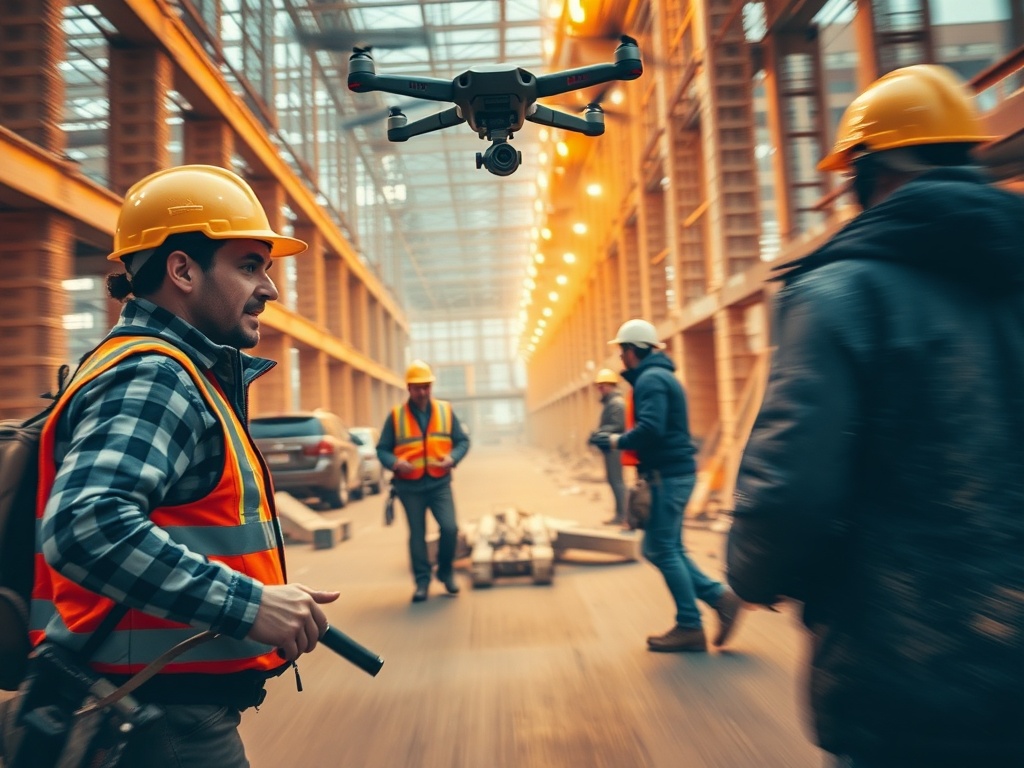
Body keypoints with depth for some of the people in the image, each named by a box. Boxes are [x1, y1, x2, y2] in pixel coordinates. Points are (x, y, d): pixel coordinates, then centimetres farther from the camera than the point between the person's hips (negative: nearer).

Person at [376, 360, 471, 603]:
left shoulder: (445, 411, 3)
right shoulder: (396, 416, -2)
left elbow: (463, 441, 8)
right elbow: (382, 449, 1)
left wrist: (453, 458, -13)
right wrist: (396, 462, -20)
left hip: (439, 484, 1)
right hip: (410, 487, 0)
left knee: (450, 528, -9)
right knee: (417, 534, 7)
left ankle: (445, 571, 16)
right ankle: (422, 580, 22)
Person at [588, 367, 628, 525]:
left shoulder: (616, 403, -14)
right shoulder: (609, 402, 18)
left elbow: (617, 426, -22)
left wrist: (598, 433, -19)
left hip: (614, 447, -10)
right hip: (610, 447, 10)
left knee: (616, 480, -7)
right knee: (613, 480, 13)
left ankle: (621, 515, -4)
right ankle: (620, 514, 20)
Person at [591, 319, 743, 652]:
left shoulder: (651, 378, -13)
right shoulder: (659, 375, 19)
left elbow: (650, 429, -26)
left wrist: (616, 441, -11)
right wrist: (616, 438, 12)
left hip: (668, 474, -10)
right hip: (675, 472, 10)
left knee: (663, 550, -2)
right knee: (661, 548, 14)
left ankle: (690, 627, 6)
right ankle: (720, 596, 14)